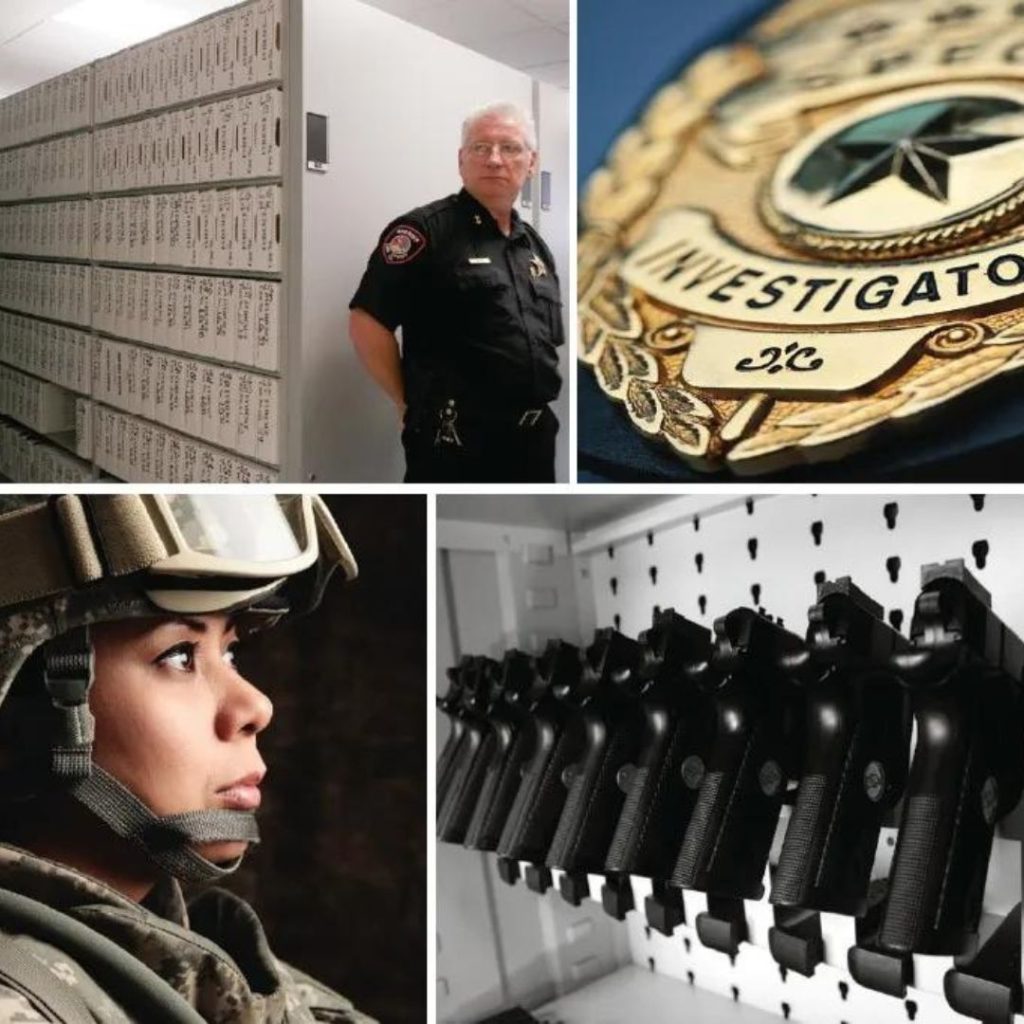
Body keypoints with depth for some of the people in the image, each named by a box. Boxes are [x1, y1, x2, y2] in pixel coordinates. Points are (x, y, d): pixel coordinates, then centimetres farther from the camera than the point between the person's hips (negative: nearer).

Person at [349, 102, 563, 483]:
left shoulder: (535, 245, 16)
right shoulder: (424, 230, -7)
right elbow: (367, 323, -12)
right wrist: (412, 404, -6)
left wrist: (541, 411, 13)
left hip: (533, 438, 8)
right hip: (457, 441, -7)